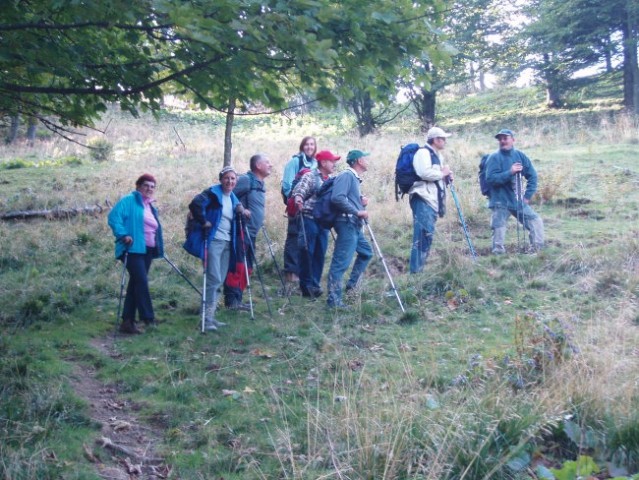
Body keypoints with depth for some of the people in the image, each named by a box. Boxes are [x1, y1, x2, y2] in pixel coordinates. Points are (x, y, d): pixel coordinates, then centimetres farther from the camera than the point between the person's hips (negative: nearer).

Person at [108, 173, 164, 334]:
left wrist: (158, 248, 23)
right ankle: (148, 318, -17)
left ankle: (127, 321, 12)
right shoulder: (129, 201, -3)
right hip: (133, 249, -8)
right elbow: (114, 217, -15)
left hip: (147, 251, 8)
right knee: (142, 281, -17)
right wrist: (123, 235, -23)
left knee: (135, 284, 8)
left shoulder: (152, 207, 21)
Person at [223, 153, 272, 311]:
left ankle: (236, 300, 16)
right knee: (237, 266, -9)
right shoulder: (246, 180, -11)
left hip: (251, 233, 10)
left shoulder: (260, 184, 18)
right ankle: (232, 300, -6)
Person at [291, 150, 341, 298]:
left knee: (320, 254, 6)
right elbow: (299, 190, -14)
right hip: (309, 219, -6)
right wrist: (298, 198, -37)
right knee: (307, 252, -4)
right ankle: (306, 286, 4)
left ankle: (314, 285, 14)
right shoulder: (310, 176, -4)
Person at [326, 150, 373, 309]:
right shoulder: (346, 176, -10)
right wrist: (357, 211, -21)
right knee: (341, 262, -12)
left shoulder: (355, 178, 21)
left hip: (355, 225, 11)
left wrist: (361, 201, 7)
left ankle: (352, 284, 29)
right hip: (347, 223, -11)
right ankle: (333, 299, -12)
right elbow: (337, 198, -24)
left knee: (366, 252, 23)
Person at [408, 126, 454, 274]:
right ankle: (416, 270, -16)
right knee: (424, 233, -16)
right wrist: (442, 173, -10)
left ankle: (420, 267, 17)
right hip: (423, 199, -10)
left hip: (432, 200, 10)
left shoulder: (436, 155, 24)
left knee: (427, 234, 11)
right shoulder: (423, 153, -9)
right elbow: (425, 173, -25)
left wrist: (446, 176, 13)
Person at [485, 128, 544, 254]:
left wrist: (527, 196, 2)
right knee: (498, 231, -2)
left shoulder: (520, 156, 4)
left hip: (518, 201, 4)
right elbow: (491, 178, -18)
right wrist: (510, 172, -26)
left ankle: (537, 251, 13)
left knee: (536, 222, 2)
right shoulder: (494, 158, -8)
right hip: (500, 202, -4)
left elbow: (532, 175, 9)